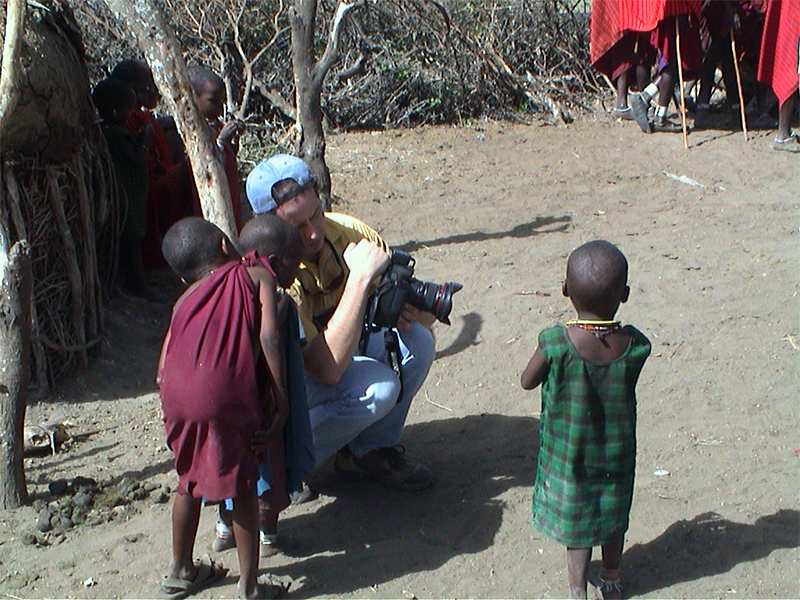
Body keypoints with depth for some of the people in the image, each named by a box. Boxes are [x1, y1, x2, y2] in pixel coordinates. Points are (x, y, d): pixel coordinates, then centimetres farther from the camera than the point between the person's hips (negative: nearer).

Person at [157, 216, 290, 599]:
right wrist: (280, 397, 3)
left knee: (189, 480, 24)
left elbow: (162, 370, 20)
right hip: (224, 392, -5)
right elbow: (269, 336, 1)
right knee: (241, 486, 10)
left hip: (175, 393, 5)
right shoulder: (256, 275, 17)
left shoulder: (185, 299, 28)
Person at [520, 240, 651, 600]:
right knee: (614, 518, 24)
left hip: (568, 455, -2)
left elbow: (527, 381, -10)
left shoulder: (555, 343, -28)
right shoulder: (636, 345, -22)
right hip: (617, 452, 2)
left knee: (575, 520, 17)